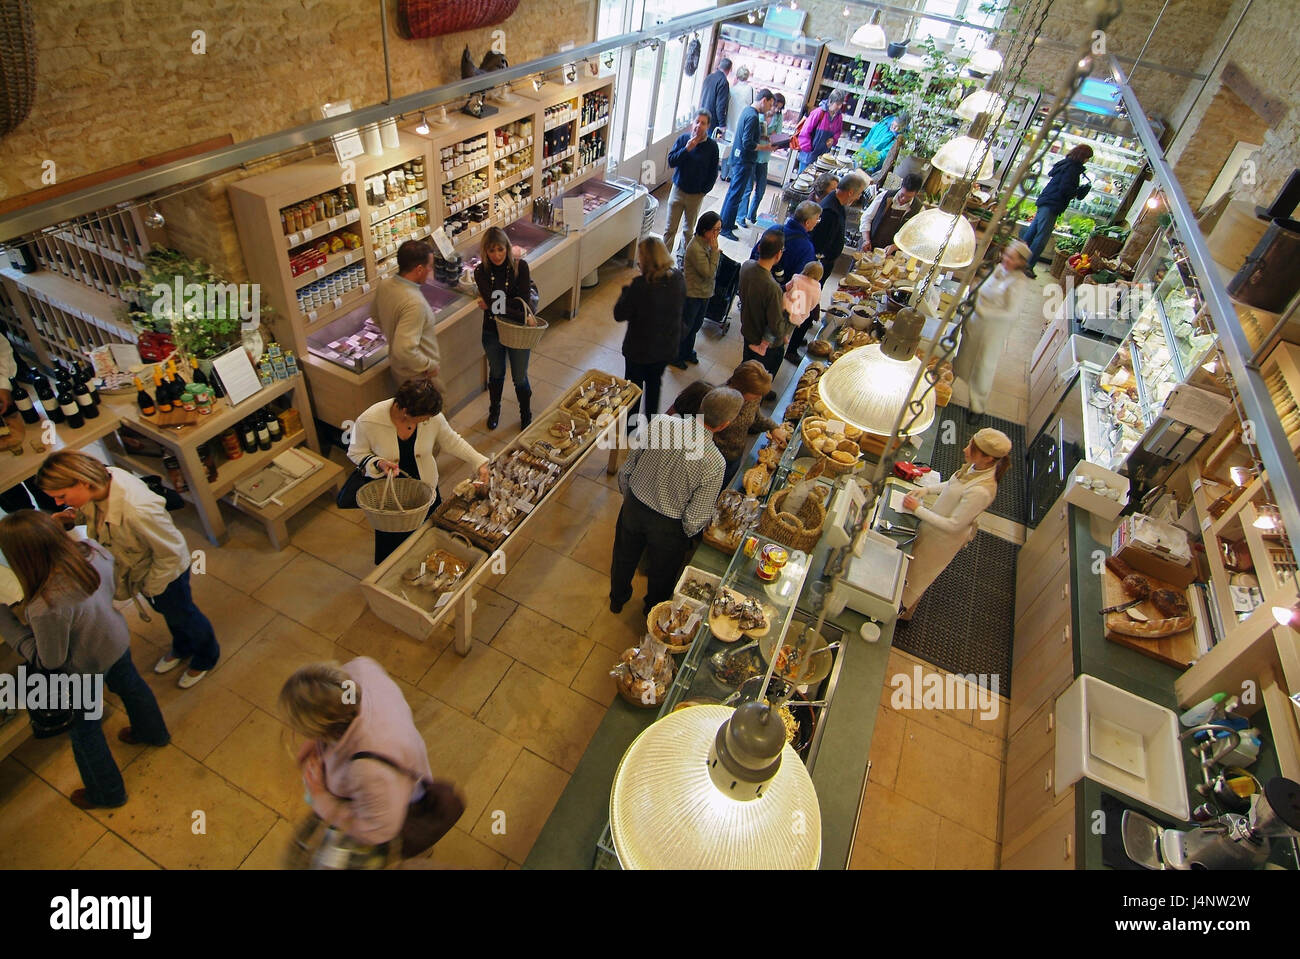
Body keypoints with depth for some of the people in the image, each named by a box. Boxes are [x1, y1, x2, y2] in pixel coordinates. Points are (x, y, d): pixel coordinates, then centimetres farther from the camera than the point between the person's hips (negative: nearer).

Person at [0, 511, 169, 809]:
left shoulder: (47, 608, -43)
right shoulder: (93, 550, -26)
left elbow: (49, 660, -24)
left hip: (84, 671, -5)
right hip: (118, 641, 6)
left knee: (83, 730, 22)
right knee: (130, 686, 34)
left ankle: (106, 793, 46)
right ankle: (153, 732, 63)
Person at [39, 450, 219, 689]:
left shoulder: (137, 510, -45)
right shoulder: (100, 483, -22)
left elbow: (171, 553, -31)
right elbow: (90, 510, 4)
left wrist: (151, 587, -16)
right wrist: (72, 517, -19)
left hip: (165, 571, -7)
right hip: (137, 568, 7)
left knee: (182, 615, 21)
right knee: (167, 613, 32)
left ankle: (206, 657, 51)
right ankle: (181, 648, 62)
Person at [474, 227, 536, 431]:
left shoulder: (520, 266, -14)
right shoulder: (481, 272, -13)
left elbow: (525, 300, -20)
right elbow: (491, 304, -23)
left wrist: (496, 304, -23)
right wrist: (522, 315, -28)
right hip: (492, 332, 1)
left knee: (520, 378, 10)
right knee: (496, 374, 22)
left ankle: (526, 415, 35)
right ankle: (494, 410, 47)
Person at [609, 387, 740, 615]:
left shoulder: (661, 424, -23)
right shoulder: (714, 463, -32)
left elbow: (626, 470, -9)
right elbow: (695, 519, -22)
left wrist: (629, 497, 11)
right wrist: (689, 531, 2)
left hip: (633, 505, 3)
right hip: (668, 526, -3)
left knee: (624, 557, 32)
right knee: (661, 572, 29)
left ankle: (617, 599, 60)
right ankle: (652, 611, 58)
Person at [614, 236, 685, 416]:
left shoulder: (640, 285, -30)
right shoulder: (678, 278, -13)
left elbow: (619, 315, -20)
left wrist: (627, 290, -8)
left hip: (640, 349, -5)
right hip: (667, 347, 5)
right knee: (654, 382, 28)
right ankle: (651, 417, 45)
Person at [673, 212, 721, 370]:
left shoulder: (707, 242, 0)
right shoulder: (696, 248, -30)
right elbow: (709, 273, -27)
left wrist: (715, 252, 0)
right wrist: (714, 250, -28)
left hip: (704, 293, 9)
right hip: (692, 294, -9)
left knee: (696, 325, 24)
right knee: (684, 327, 8)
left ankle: (687, 352, 45)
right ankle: (674, 355, 29)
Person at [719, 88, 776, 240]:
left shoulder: (748, 110, 10)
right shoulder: (752, 116, -21)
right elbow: (748, 143, -26)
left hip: (738, 158, 10)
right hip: (744, 161, -10)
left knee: (733, 191, 18)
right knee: (736, 195, -4)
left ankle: (725, 222, 29)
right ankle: (726, 228, 2)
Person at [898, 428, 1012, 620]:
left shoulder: (981, 491, -38)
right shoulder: (976, 468, -13)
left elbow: (953, 525, -30)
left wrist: (918, 509, -25)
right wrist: (926, 491, -2)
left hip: (944, 538, -8)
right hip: (933, 527, 8)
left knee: (917, 577, 16)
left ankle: (904, 613, 43)